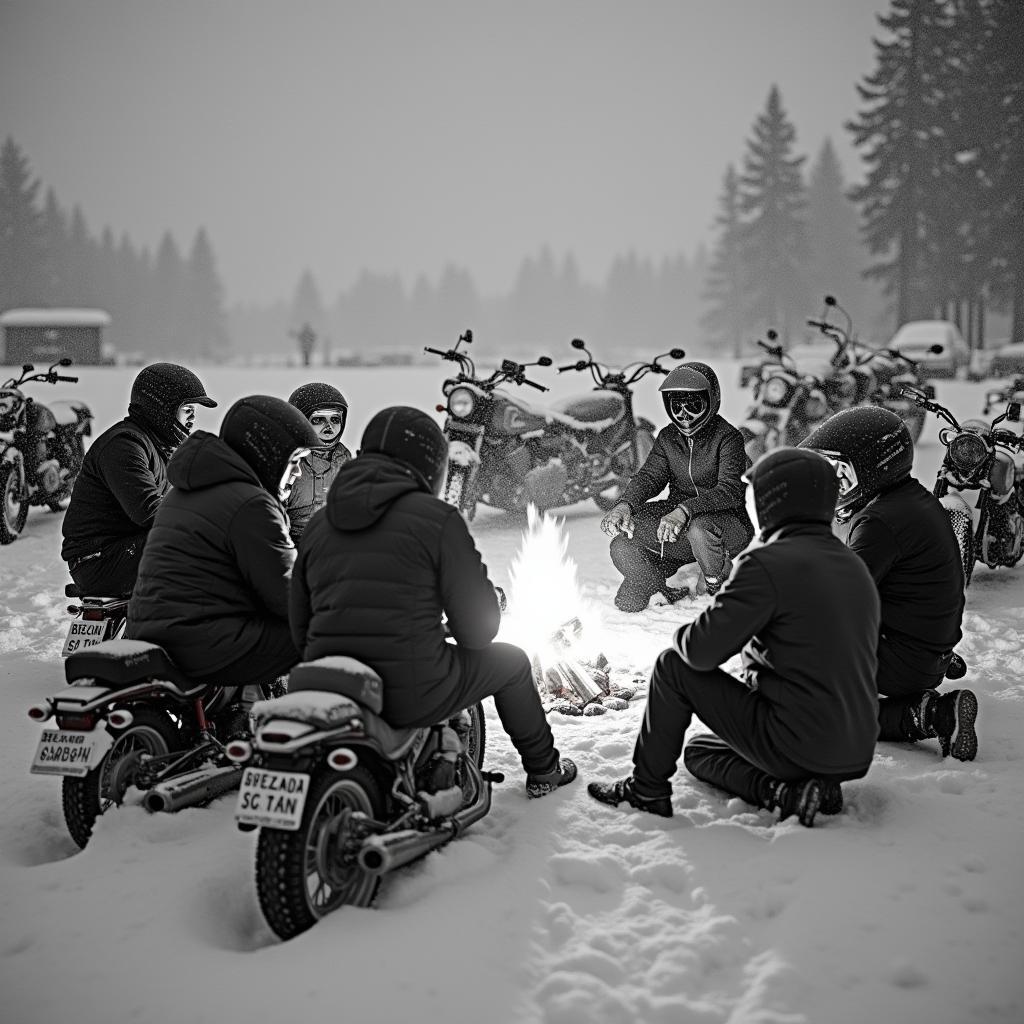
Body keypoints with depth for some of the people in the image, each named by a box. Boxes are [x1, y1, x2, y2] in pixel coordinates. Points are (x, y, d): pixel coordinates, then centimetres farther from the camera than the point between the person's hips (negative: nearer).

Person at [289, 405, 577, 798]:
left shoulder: (317, 525, 10)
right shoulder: (437, 518, -7)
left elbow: (300, 630, 12)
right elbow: (478, 628, -5)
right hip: (413, 695, -6)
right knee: (511, 661, 22)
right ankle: (544, 770, 37)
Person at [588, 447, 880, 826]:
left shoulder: (768, 563, -16)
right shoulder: (855, 566, 10)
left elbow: (702, 650, -15)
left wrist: (681, 636, 7)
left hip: (796, 745, -8)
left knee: (674, 666, 5)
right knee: (699, 752, 26)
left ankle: (646, 788, 11)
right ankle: (790, 790, 5)